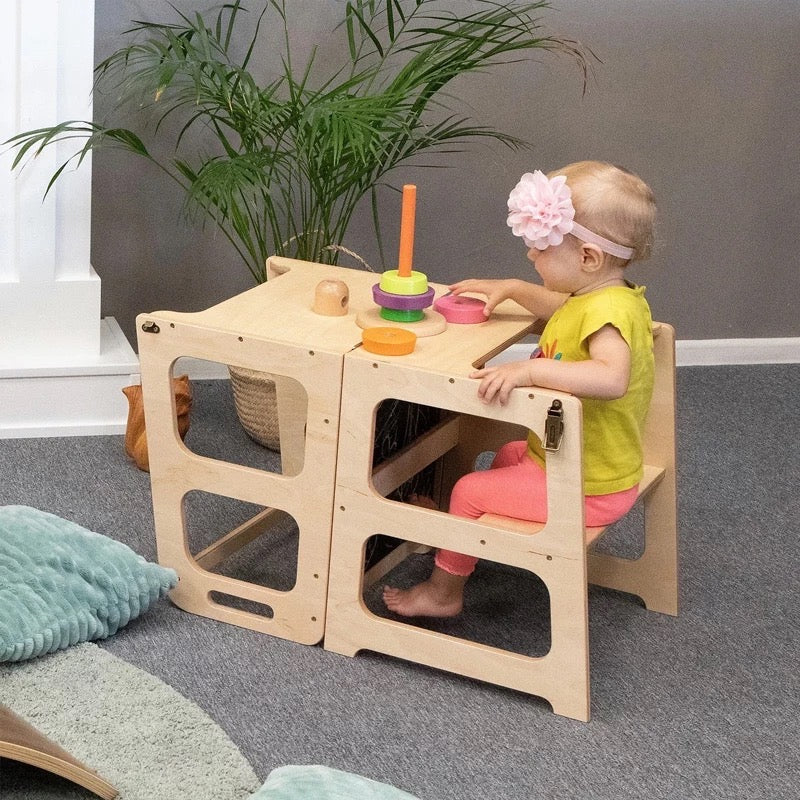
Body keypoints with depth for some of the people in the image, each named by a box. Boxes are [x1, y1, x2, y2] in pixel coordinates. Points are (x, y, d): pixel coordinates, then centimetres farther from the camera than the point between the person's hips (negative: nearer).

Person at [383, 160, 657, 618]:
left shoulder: (608, 310, -31)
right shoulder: (604, 295, 2)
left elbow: (611, 377, -50)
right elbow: (561, 306, 27)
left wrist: (529, 370, -50)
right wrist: (511, 289, 21)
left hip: (587, 489, -10)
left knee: (470, 491, 0)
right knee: (508, 455, 34)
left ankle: (444, 591, 19)